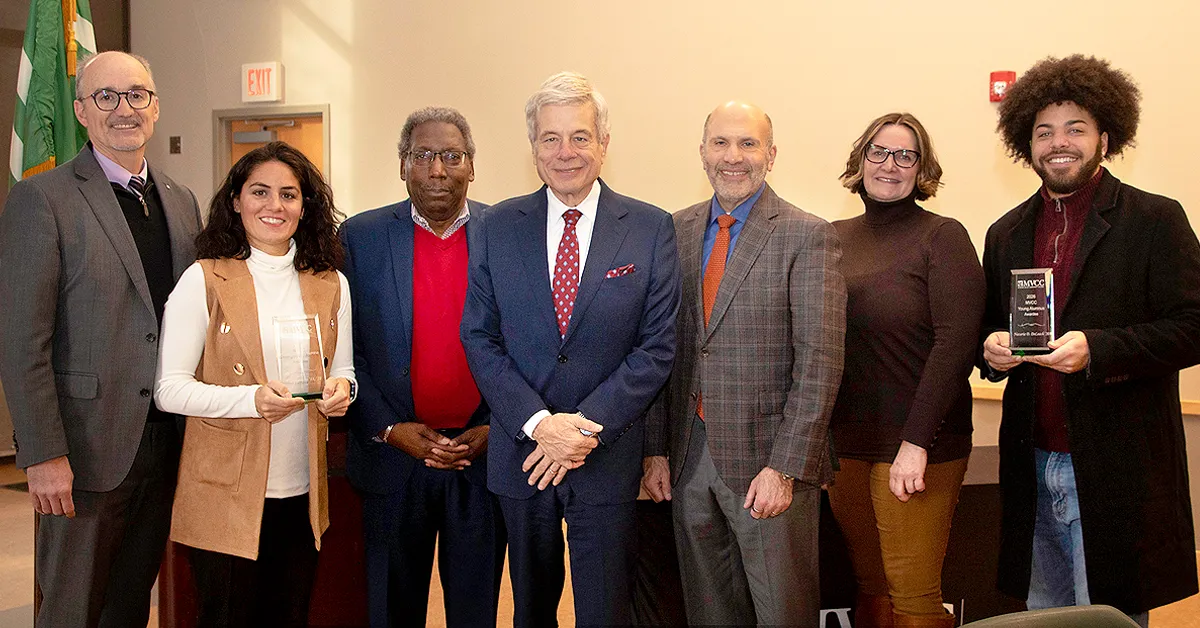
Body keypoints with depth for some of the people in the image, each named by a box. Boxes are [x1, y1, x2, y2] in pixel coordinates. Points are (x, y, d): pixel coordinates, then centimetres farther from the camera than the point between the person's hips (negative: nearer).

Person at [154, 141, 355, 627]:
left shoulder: (330, 285, 7)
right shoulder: (204, 280, -6)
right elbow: (168, 388, -9)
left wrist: (339, 389, -9)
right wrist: (250, 399, -25)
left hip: (303, 493, 4)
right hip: (225, 494, -4)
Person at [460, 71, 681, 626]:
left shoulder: (651, 229, -4)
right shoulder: (499, 226, 1)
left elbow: (657, 346, -7)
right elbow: (479, 337, -1)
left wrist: (587, 425, -16)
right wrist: (538, 422, -15)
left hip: (608, 456, -2)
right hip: (520, 453, 2)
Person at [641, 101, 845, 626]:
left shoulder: (807, 237, -8)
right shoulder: (677, 230, 8)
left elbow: (819, 361, -12)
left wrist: (785, 468, -17)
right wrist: (656, 449, 4)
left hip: (768, 462, -4)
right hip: (688, 457, 4)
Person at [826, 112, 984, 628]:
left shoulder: (942, 236, -5)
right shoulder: (835, 238, 10)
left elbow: (955, 342, -13)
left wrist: (916, 444, -18)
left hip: (917, 448, -5)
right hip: (844, 444, 5)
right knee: (869, 586, 13)